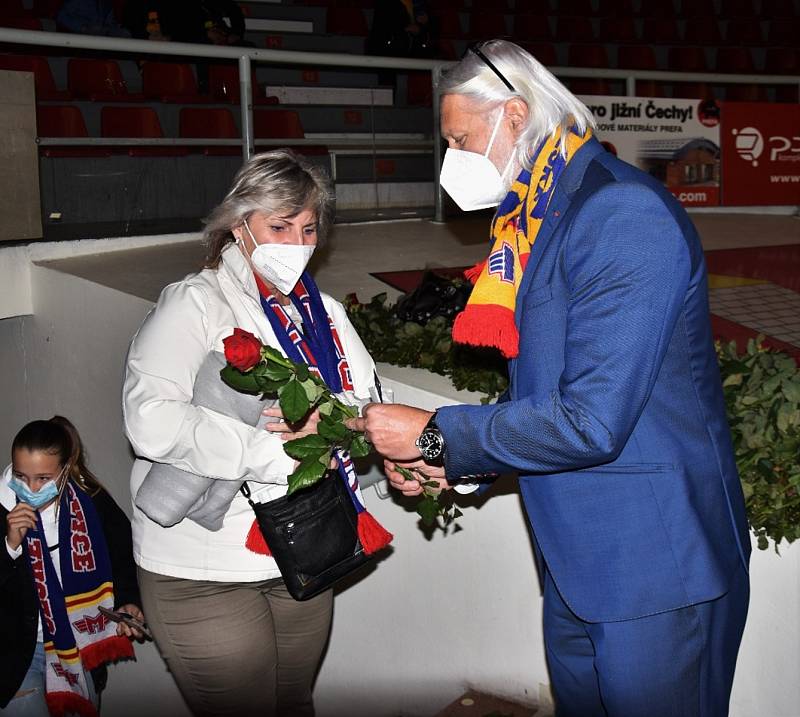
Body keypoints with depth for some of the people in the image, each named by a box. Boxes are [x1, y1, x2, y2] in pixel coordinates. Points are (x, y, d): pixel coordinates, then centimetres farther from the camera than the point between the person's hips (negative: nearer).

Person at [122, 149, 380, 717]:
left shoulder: (325, 313, 11)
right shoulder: (195, 303, -12)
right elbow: (152, 423, -26)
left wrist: (328, 421, -18)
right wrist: (276, 455, -25)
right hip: (206, 571, -6)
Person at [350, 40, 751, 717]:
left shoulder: (624, 216, -21)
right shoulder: (536, 219, 11)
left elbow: (591, 422, -26)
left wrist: (435, 433, -16)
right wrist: (448, 459, 2)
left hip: (655, 566, -9)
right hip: (576, 560, 9)